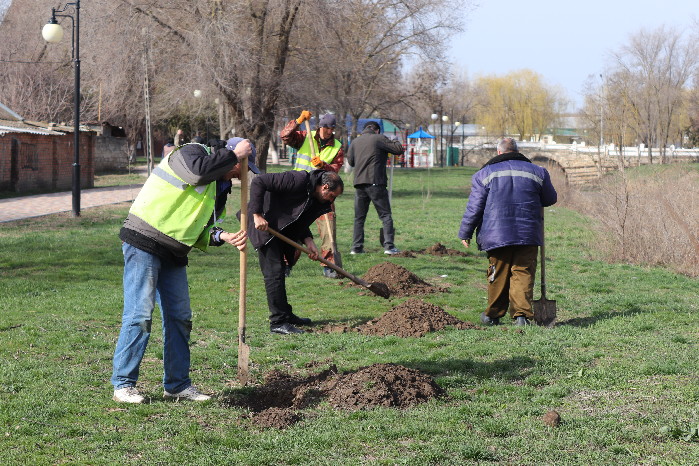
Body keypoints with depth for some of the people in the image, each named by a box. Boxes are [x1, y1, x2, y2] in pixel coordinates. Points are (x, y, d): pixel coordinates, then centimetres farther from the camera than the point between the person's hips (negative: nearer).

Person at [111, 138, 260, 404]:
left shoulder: (217, 191, 19)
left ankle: (177, 384, 17)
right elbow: (200, 170, -30)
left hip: (174, 254, 9)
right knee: (139, 315, -11)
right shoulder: (189, 153, -6)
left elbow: (202, 232, 18)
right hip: (143, 243, -9)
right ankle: (123, 384, -5)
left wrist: (224, 237, -3)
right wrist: (235, 153, -16)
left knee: (180, 317, 8)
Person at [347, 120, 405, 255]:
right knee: (385, 215, 1)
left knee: (359, 217, 11)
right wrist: (396, 143, 16)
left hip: (359, 183, 5)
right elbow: (399, 149, -5)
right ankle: (389, 246, -7)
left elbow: (350, 160, 18)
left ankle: (356, 247, 6)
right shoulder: (379, 138, -2)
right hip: (375, 182, -5)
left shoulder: (355, 142, 13)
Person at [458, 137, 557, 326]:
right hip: (528, 234, 1)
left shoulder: (485, 174, 4)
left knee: (498, 276, 10)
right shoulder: (537, 172, 9)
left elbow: (474, 208, 2)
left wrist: (465, 233, 10)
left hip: (496, 235, 0)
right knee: (523, 273, 1)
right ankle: (522, 314, -12)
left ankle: (493, 315, 20)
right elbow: (550, 199, 20)